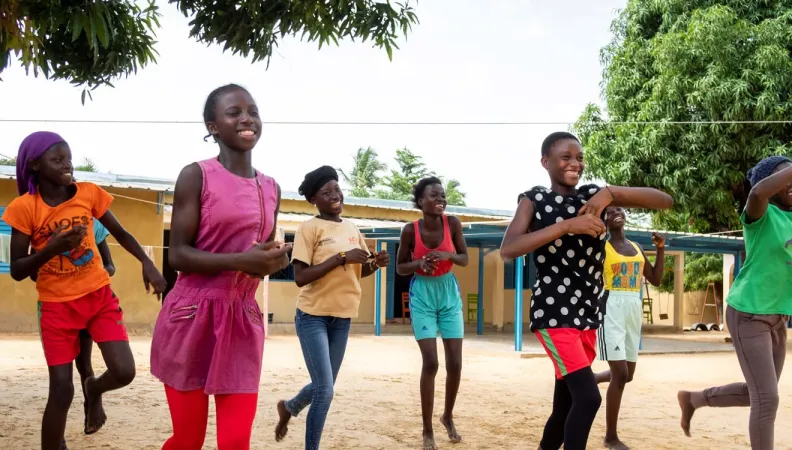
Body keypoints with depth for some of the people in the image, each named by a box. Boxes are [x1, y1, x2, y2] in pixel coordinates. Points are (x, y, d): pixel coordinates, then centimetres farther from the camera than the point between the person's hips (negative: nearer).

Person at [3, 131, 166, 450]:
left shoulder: (88, 193, -3)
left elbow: (120, 233, 8)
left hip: (99, 295, 2)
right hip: (56, 305, -2)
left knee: (124, 372, -10)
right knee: (61, 391, -2)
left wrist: (147, 263, -8)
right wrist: (52, 248, -24)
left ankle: (94, 389, 26)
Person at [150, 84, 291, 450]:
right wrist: (240, 261, -24)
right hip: (192, 317, -4)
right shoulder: (196, 176, -6)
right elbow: (177, 254, -11)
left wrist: (276, 260, -5)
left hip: (243, 319, 4)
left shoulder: (270, 189, 10)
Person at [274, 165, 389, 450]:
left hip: (342, 317, 6)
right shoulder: (309, 228, -11)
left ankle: (289, 407, 45)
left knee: (324, 386, 16)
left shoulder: (352, 228, 8)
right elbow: (300, 277, -18)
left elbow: (360, 270, 18)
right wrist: (341, 258, -24)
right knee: (325, 389, -9)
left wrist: (376, 264, -4)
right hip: (313, 316, -6)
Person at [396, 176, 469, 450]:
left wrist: (448, 255, -22)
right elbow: (400, 268, -2)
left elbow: (465, 259, -1)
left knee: (455, 363, 2)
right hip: (422, 297, -2)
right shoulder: (410, 230, -14)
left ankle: (448, 416, 28)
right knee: (430, 363, -10)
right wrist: (419, 263, -23)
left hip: (449, 295, 3)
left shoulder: (452, 223, -10)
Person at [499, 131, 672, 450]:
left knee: (565, 406, 11)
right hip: (554, 311, -5)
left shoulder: (593, 195, 6)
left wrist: (611, 193, -14)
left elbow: (665, 201, 2)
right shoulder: (535, 199, -3)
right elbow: (507, 250, -20)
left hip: (589, 312, 5)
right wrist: (567, 225, -24)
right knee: (588, 397, -18)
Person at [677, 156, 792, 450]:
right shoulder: (761, 214, -14)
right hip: (747, 315, -8)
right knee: (767, 398, -8)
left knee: (756, 394, 16)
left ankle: (693, 399, 36)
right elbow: (759, 191, -37)